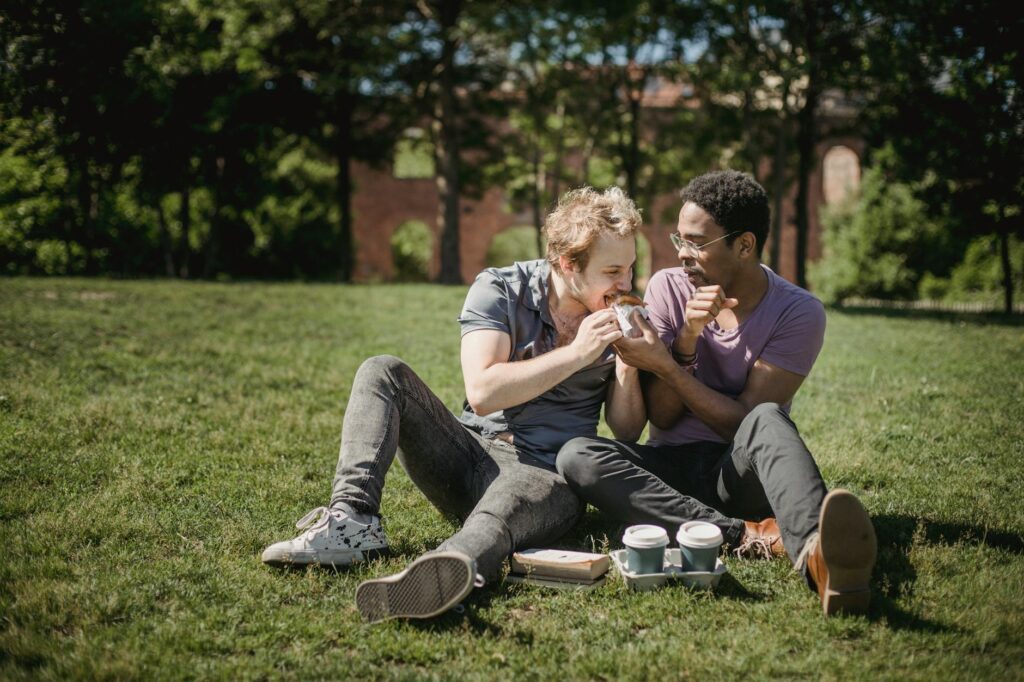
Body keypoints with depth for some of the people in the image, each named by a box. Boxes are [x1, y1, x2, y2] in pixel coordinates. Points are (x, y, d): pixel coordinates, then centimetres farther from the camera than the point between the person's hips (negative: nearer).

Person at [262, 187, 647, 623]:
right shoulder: (501, 290, -3)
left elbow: (627, 431, 4)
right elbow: (482, 393, -17)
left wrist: (629, 365, -15)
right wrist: (575, 354, -20)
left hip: (546, 474, -2)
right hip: (471, 453, 3)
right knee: (382, 373, -15)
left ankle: (446, 572, -75)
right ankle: (354, 519, -33)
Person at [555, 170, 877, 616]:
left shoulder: (798, 313, -7)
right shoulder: (668, 288, 2)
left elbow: (747, 422, -13)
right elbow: (661, 416, -2)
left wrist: (665, 366, -17)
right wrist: (686, 340, -17)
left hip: (742, 472, -3)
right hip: (672, 469, 3)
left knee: (766, 420, -37)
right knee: (576, 455, -26)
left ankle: (817, 554, -68)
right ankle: (749, 535, -38)